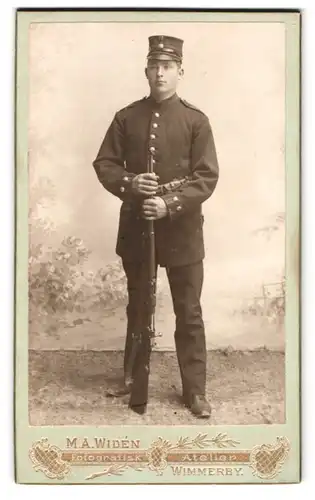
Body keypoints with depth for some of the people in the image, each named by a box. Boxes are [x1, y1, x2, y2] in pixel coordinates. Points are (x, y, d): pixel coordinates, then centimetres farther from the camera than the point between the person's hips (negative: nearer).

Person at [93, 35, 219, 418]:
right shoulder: (126, 117, 4)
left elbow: (207, 177, -9)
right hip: (136, 227, 2)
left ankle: (195, 391, 18)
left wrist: (170, 204, -22)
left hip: (182, 231, -2)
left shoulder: (196, 120, -3)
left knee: (189, 313, 4)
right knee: (137, 308, 16)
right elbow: (104, 164, 3)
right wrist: (129, 183, -17)